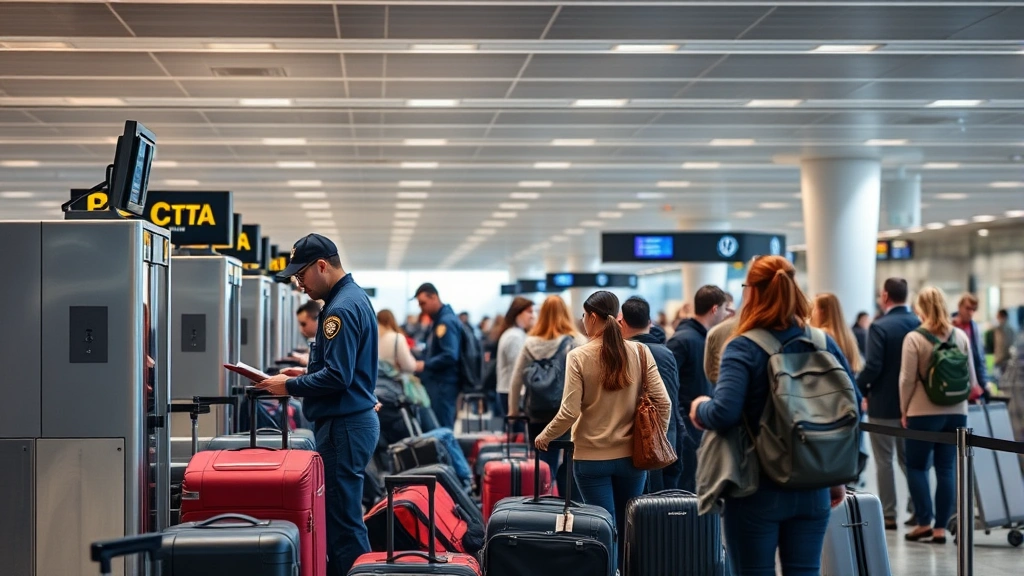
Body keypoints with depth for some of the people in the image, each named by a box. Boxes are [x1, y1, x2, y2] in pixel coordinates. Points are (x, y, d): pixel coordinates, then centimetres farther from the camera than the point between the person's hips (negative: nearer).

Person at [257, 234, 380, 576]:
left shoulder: (342, 308, -18)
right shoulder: (354, 297, 15)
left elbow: (338, 377, -23)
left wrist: (290, 386, -13)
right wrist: (305, 374, 15)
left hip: (344, 426, -11)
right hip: (353, 420, 11)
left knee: (342, 520, -6)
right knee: (342, 514, 15)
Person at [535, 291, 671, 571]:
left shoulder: (579, 357, -10)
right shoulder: (640, 352, -3)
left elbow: (569, 412, -12)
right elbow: (663, 403, -4)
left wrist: (544, 437, 4)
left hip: (592, 457, -3)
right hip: (632, 454, 3)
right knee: (629, 531, 15)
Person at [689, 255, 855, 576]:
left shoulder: (743, 349, -12)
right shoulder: (825, 345, 3)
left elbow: (724, 413, -24)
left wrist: (699, 409, -2)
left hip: (758, 491, -4)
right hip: (812, 490, 4)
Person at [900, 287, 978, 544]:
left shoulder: (914, 338, -9)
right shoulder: (961, 336, 3)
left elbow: (907, 379, -8)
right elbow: (971, 377, 7)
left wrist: (904, 411, 3)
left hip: (924, 412, -4)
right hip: (956, 412, 4)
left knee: (916, 466, 9)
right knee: (946, 469, 6)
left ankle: (924, 522, 1)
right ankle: (940, 527, 6)